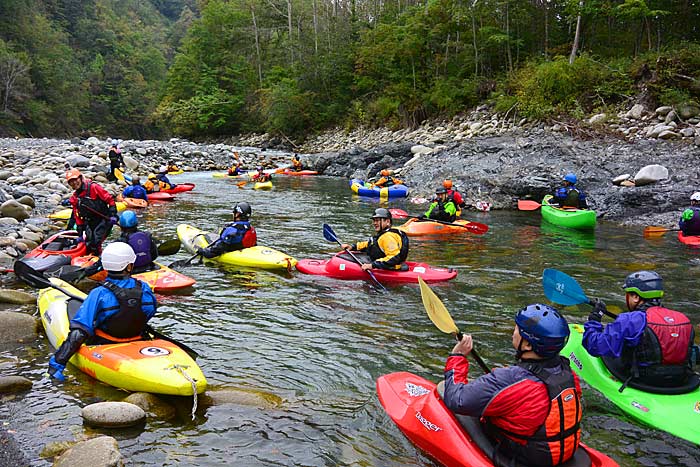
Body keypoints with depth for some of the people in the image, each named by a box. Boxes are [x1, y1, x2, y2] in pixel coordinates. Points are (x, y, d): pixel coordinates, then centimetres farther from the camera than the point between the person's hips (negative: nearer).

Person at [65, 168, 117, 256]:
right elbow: (78, 216, 14)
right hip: (90, 222, 6)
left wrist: (112, 215, -17)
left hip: (104, 219, -6)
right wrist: (80, 234, 12)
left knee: (95, 243, -16)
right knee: (88, 244, 2)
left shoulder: (93, 187, -12)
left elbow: (110, 199, -11)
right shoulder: (74, 198, 8)